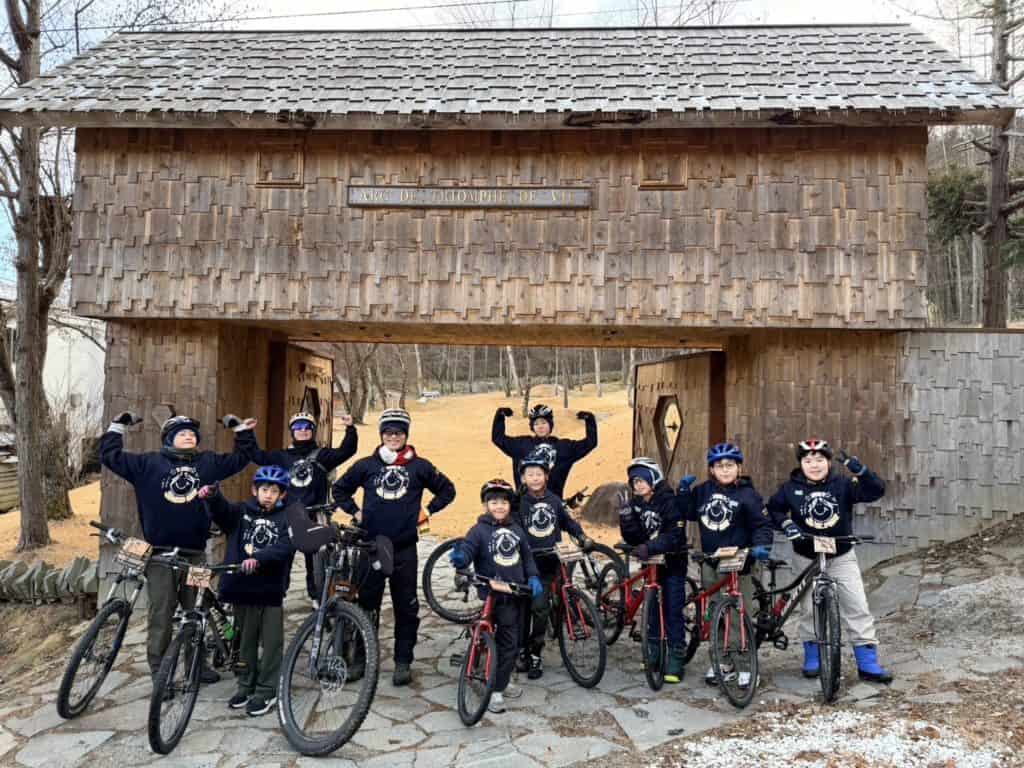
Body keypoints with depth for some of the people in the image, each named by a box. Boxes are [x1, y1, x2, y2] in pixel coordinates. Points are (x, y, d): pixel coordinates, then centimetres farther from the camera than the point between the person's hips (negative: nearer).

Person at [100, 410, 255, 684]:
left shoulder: (208, 462, 7)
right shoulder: (149, 463, 0)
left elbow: (239, 459, 19)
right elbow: (111, 456, 3)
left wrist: (241, 433, 15)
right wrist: (117, 427, 4)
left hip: (195, 551, 3)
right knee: (161, 613, 4)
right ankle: (159, 669, 16)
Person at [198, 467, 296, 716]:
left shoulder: (285, 519, 0)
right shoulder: (242, 512, 7)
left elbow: (284, 548, -15)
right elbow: (222, 510, -12)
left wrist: (258, 558, -32)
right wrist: (212, 495, -34)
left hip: (271, 589, -2)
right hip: (243, 587, 3)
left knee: (271, 642, 3)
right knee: (246, 639, 16)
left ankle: (267, 691, 14)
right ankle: (246, 685, 30)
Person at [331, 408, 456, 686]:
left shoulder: (419, 466, 1)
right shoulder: (366, 465, 4)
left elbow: (447, 490, 12)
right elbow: (340, 489, 16)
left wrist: (427, 511, 3)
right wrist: (355, 512, 6)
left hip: (405, 547, -1)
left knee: (406, 606, 5)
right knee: (366, 603, 9)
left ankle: (403, 661, 17)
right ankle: (361, 657, 22)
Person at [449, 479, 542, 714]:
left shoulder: (516, 529, 9)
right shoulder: (479, 530, -8)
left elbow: (526, 555, 16)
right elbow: (467, 550, -20)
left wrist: (532, 577, 3)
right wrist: (459, 558, -43)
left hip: (518, 593, 6)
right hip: (496, 595, -6)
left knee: (514, 642, 15)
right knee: (508, 642, -9)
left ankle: (501, 682, 32)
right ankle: (496, 691, 3)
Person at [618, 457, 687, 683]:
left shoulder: (669, 501, -15)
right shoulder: (635, 504, 3)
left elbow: (675, 536, -25)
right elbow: (633, 539, 0)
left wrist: (649, 547, -34)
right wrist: (626, 519, -17)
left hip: (672, 564, -6)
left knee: (673, 611, -5)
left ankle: (675, 660, 2)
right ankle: (655, 654, 26)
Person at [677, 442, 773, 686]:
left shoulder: (748, 494, -6)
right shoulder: (703, 491, 8)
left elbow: (762, 524, -6)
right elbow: (688, 513, 13)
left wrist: (761, 545, -22)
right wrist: (684, 490, 2)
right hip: (710, 563, 4)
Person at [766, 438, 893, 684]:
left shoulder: (842, 484, -9)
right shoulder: (791, 488, -7)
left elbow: (876, 492, -18)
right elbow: (772, 509, 3)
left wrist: (860, 470, -35)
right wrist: (785, 523, -17)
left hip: (842, 556, 0)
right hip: (807, 558, 0)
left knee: (858, 608, -3)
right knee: (809, 610, 8)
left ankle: (868, 664, 5)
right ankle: (812, 658, 24)